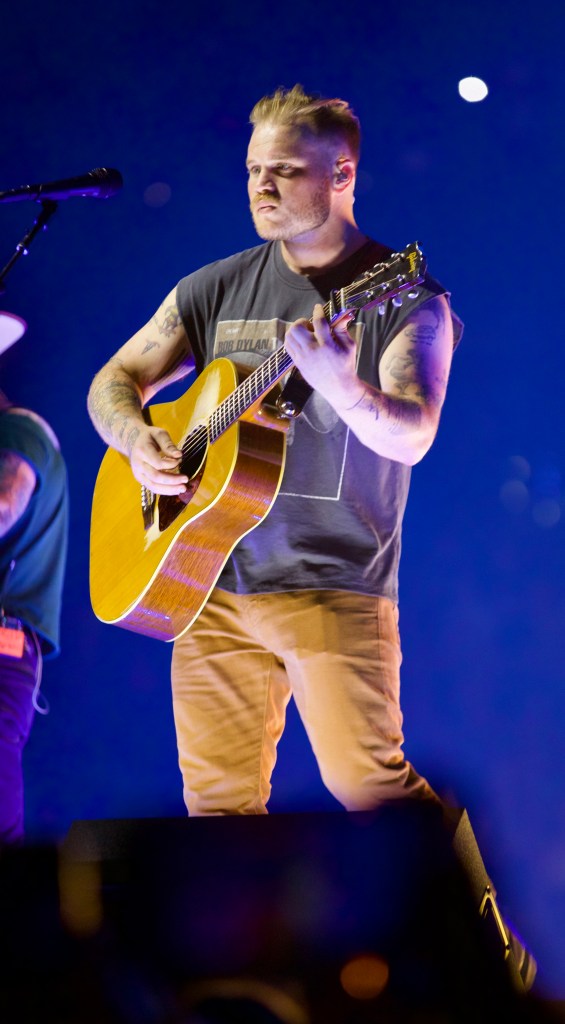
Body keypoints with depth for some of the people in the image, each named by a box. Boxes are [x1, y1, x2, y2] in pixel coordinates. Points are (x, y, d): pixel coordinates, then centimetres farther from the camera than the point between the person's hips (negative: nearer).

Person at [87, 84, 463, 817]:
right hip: (213, 578, 5)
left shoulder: (403, 298, -4)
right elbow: (114, 381, 15)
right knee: (217, 797, 6)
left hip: (336, 585, -5)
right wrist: (138, 442, -7)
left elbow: (411, 438, -15)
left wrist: (339, 386, -35)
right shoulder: (217, 289, 11)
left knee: (367, 785, -13)